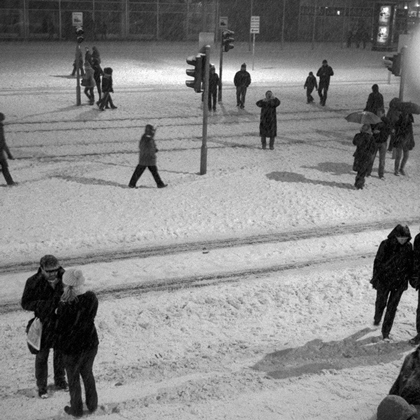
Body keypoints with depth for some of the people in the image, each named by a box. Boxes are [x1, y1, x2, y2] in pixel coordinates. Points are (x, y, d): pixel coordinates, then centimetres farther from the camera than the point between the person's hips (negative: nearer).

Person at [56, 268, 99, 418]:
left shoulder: (65, 305, -29)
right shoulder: (92, 297, -14)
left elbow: (60, 328, -17)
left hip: (73, 348, -5)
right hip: (91, 343, 5)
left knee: (73, 379, 20)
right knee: (87, 373, 28)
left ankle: (76, 409, 38)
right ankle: (92, 405, 44)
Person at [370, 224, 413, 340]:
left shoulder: (408, 247, -5)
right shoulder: (385, 245, -16)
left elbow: (410, 264, 7)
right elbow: (377, 262, -11)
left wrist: (408, 277, 8)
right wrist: (375, 279, -9)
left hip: (399, 283, 2)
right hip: (384, 281, -2)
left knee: (392, 307, 5)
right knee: (381, 303, 16)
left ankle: (386, 333, 16)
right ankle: (377, 320, 47)